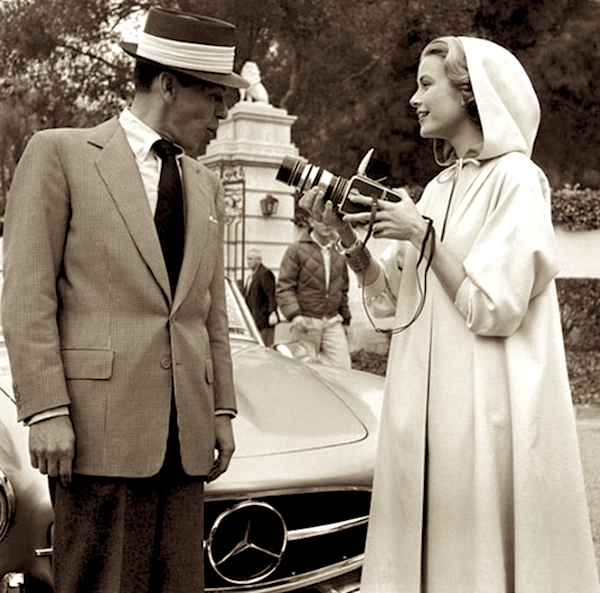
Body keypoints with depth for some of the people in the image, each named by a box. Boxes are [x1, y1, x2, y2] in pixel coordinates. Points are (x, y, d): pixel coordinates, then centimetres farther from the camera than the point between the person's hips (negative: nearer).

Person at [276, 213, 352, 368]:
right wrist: (294, 315, -20)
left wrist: (345, 320, 21)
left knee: (342, 367, -4)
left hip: (332, 322, 5)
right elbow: (284, 287, -7)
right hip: (306, 322, -4)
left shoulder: (338, 254, 15)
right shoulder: (296, 250, -1)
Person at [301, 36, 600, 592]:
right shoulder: (441, 186, 14)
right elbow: (393, 302, 12)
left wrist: (422, 234, -11)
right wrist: (346, 234, 0)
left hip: (485, 408, -7)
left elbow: (494, 310, -15)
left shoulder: (515, 180, -8)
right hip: (424, 403, 7)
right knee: (422, 546, 13)